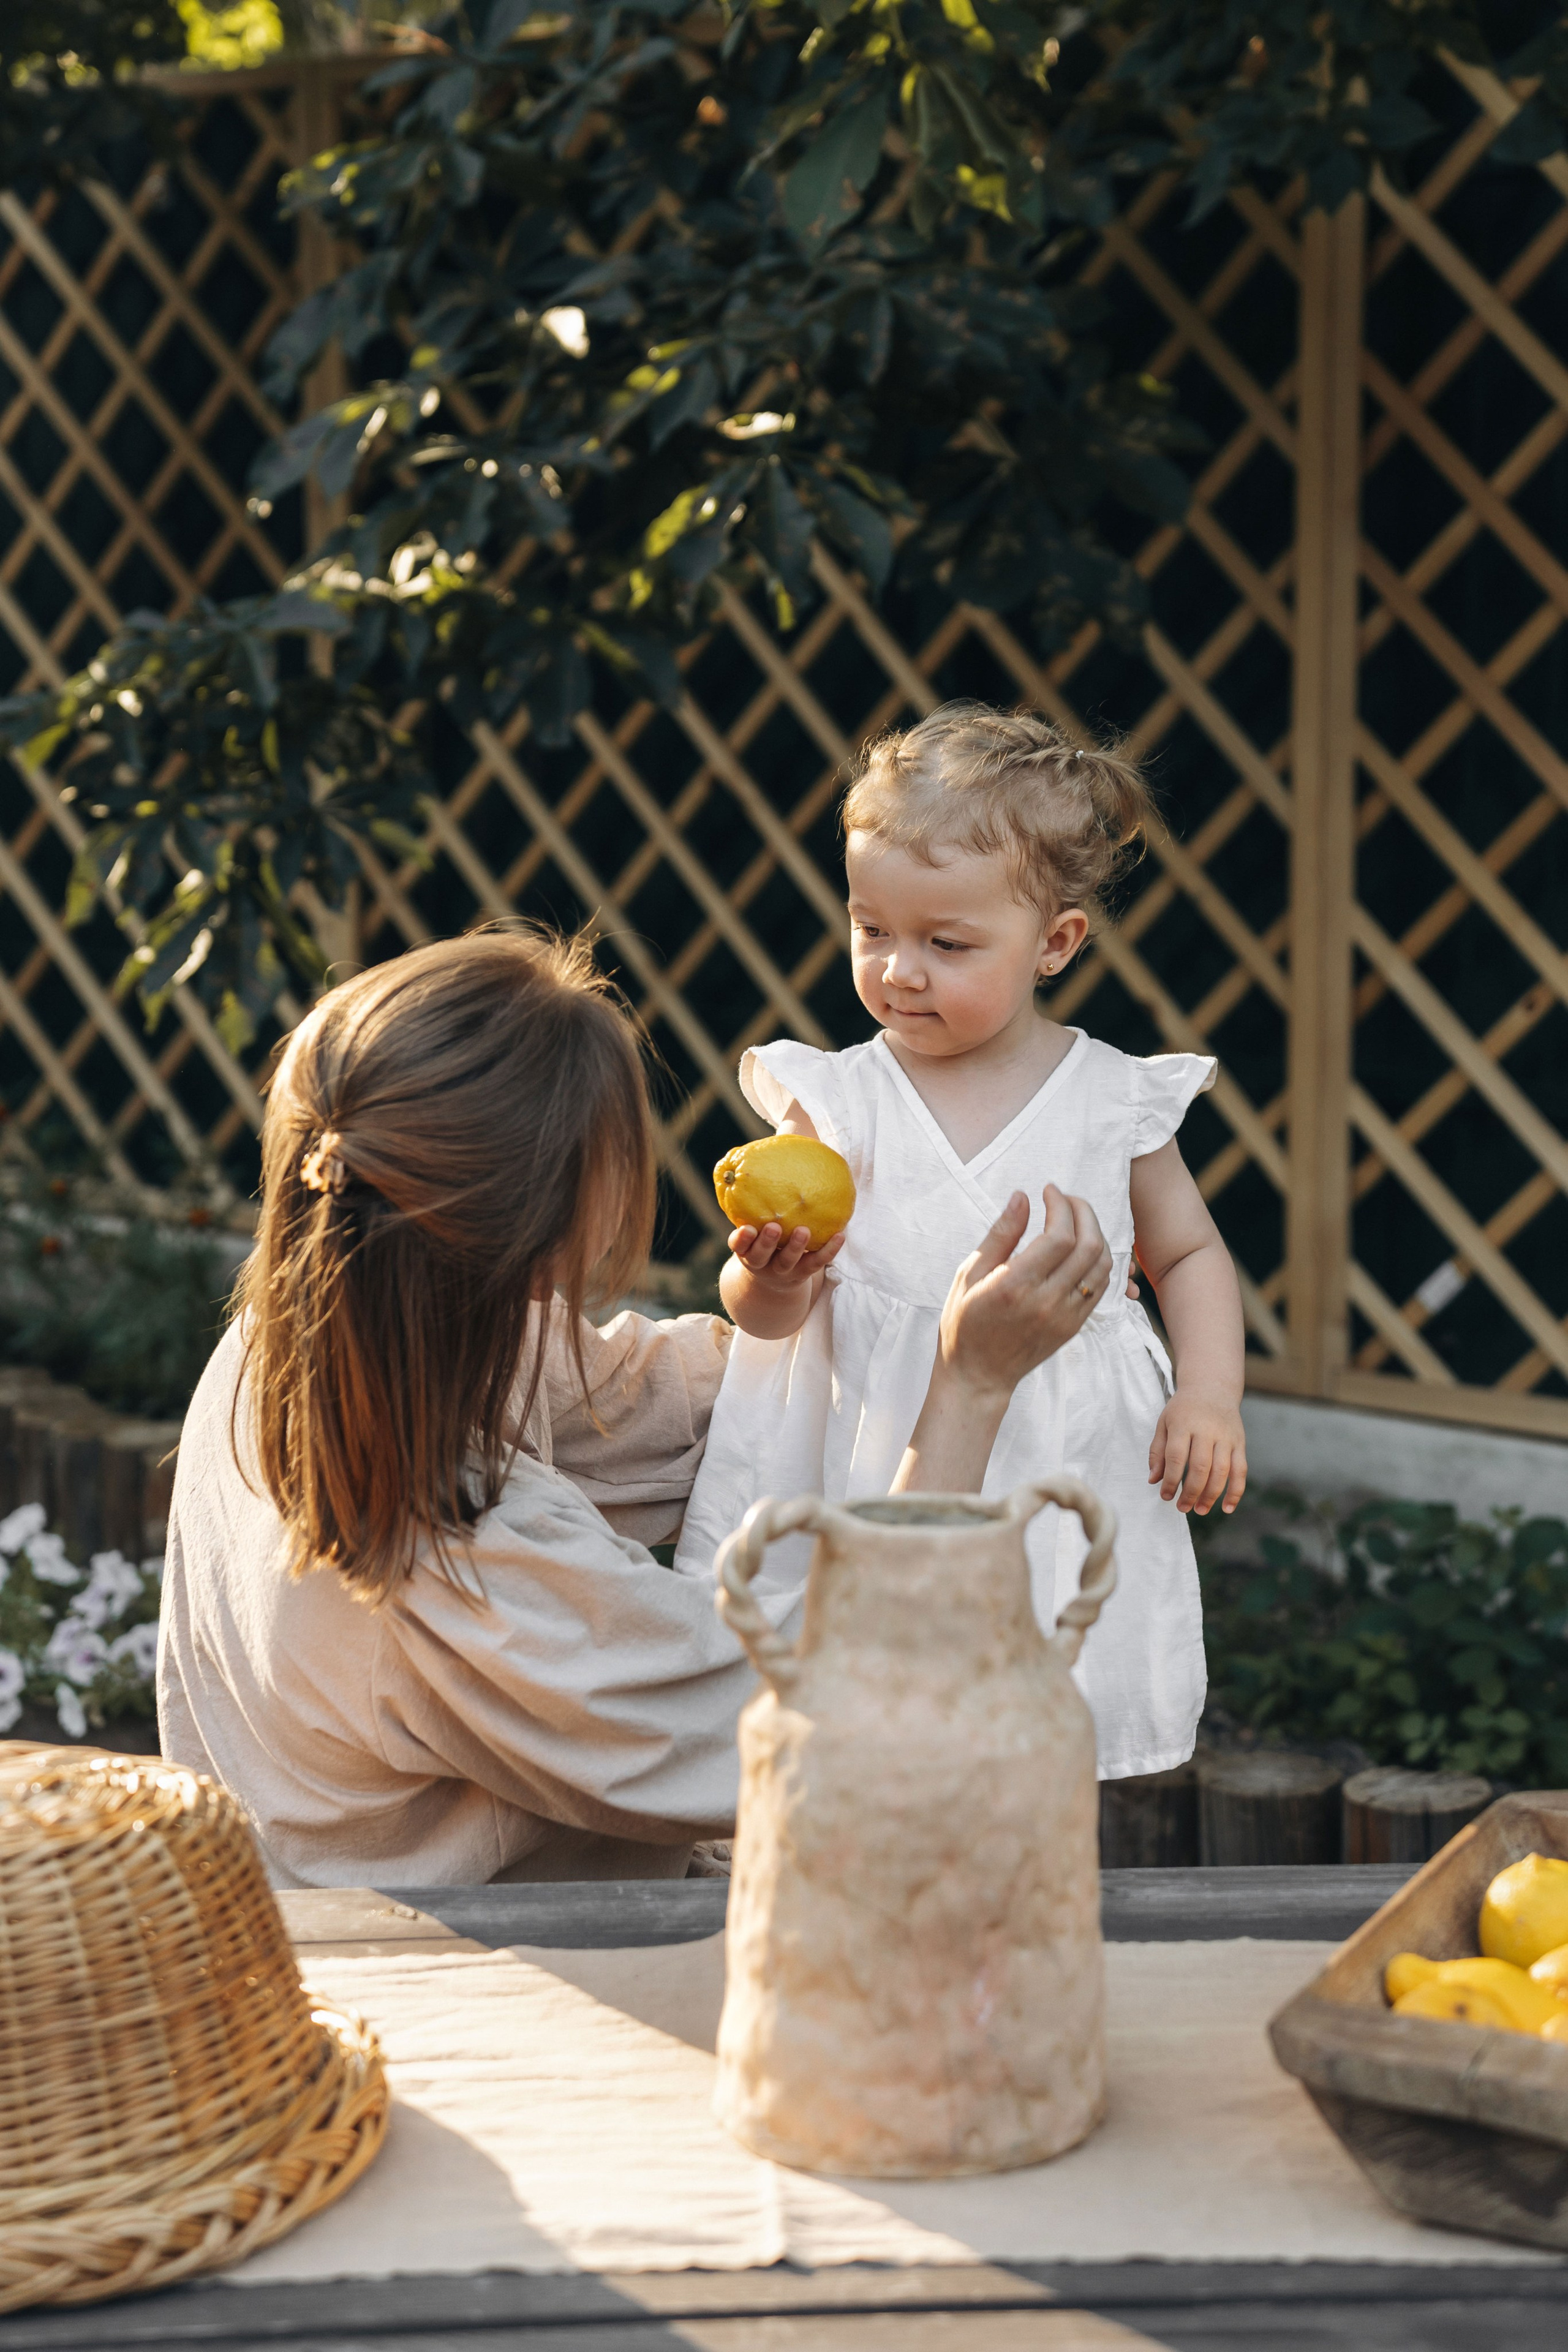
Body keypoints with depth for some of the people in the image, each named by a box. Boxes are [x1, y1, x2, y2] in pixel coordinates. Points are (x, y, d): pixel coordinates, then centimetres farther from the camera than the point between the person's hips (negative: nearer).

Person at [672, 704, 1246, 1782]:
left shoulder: (1115, 1098, 1)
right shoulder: (839, 1101, -2)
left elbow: (1189, 1253, 13)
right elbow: (767, 1314, -3)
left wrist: (1210, 1392, -2)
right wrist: (769, 1277, -26)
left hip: (1067, 1480, 0)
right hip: (881, 1478, 0)